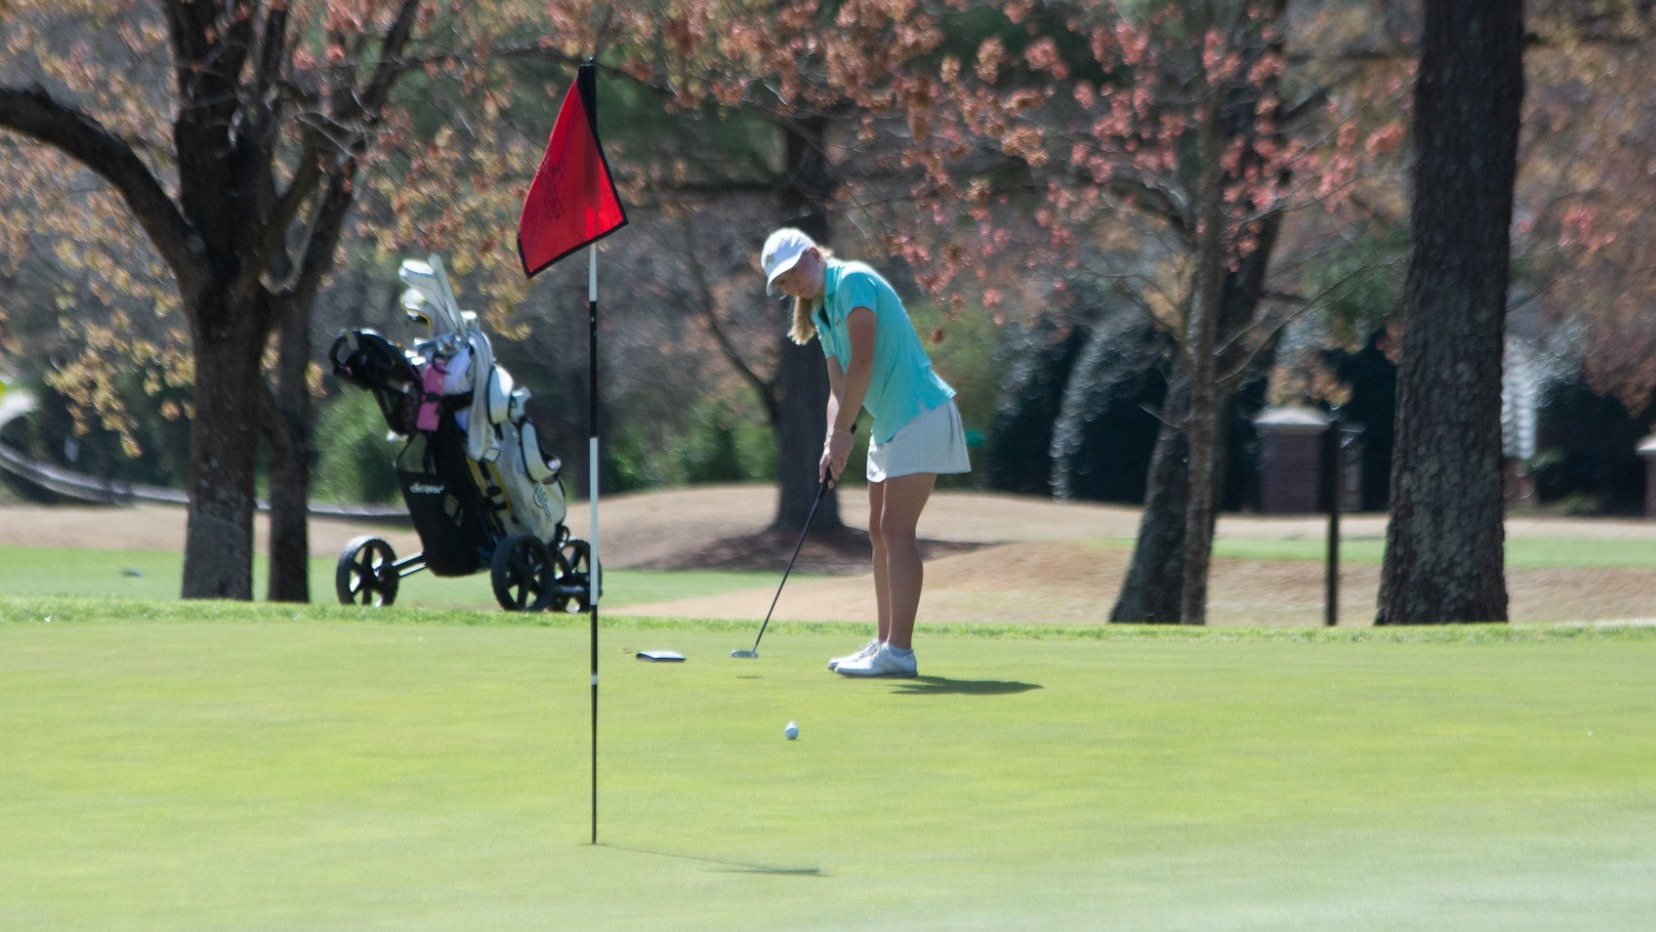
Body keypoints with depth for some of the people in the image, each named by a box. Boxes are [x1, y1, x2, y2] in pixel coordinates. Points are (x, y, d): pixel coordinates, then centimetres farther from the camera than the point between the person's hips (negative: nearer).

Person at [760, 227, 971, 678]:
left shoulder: (853, 282, -13)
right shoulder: (821, 314, 15)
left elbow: (863, 362, -19)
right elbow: (839, 386, 12)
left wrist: (842, 432, -16)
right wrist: (833, 441, -4)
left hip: (920, 414, -10)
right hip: (889, 422, 10)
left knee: (896, 529, -14)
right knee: (880, 532, 11)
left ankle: (899, 651, -17)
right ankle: (885, 642, 16)